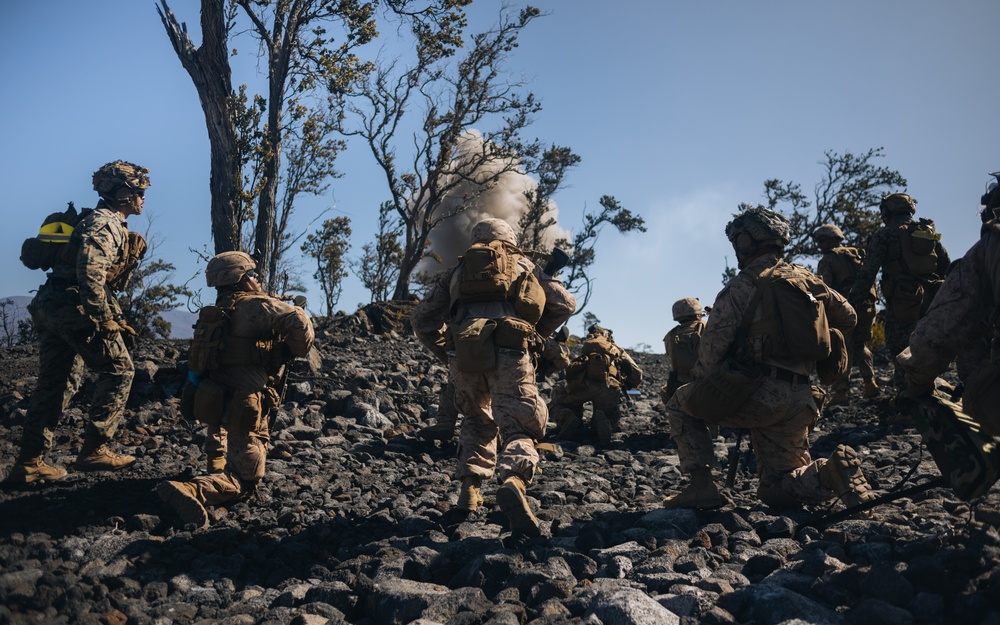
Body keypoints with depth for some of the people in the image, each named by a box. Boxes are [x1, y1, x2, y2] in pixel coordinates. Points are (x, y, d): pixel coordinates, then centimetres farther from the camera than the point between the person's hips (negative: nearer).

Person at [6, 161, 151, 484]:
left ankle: (28, 463, 14)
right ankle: (95, 449, -5)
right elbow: (90, 271, -24)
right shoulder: (105, 222, -9)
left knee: (55, 384, 11)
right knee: (118, 370, -4)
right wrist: (105, 321, -24)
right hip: (74, 308, -10)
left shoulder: (109, 224, 23)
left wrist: (115, 317, 18)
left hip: (50, 308, 10)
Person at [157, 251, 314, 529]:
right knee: (244, 479, -3)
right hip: (244, 410, -8)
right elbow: (296, 319, -29)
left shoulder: (215, 313, 13)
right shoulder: (254, 306, -13)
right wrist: (300, 350, -9)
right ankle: (191, 490, -27)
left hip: (215, 402, 9)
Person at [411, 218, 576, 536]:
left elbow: (422, 319, 19)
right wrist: (536, 334, 26)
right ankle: (513, 481, -34)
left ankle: (470, 489, 15)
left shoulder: (456, 271, 27)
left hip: (464, 353, 2)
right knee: (517, 426, -5)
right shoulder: (524, 266, 25)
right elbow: (566, 303, 17)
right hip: (508, 353, -2)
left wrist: (447, 352, 23)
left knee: (478, 421, 25)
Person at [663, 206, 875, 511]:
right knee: (777, 491, 18)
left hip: (759, 394, -6)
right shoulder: (805, 279, 14)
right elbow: (847, 317, 23)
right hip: (799, 402, 7)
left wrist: (700, 379, 8)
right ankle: (832, 471, -9)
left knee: (680, 403, 15)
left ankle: (702, 486, 2)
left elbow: (713, 345, -10)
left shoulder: (743, 285, -5)